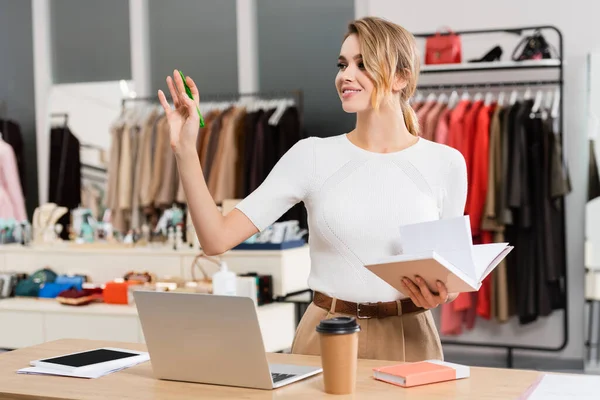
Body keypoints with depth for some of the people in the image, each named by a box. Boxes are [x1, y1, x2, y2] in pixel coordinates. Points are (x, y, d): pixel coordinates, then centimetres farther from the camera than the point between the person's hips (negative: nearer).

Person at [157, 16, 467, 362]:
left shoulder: (446, 163, -1)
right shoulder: (313, 156, -2)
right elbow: (218, 239, -6)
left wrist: (440, 293, -14)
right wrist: (186, 151, -14)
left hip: (408, 340, 0)